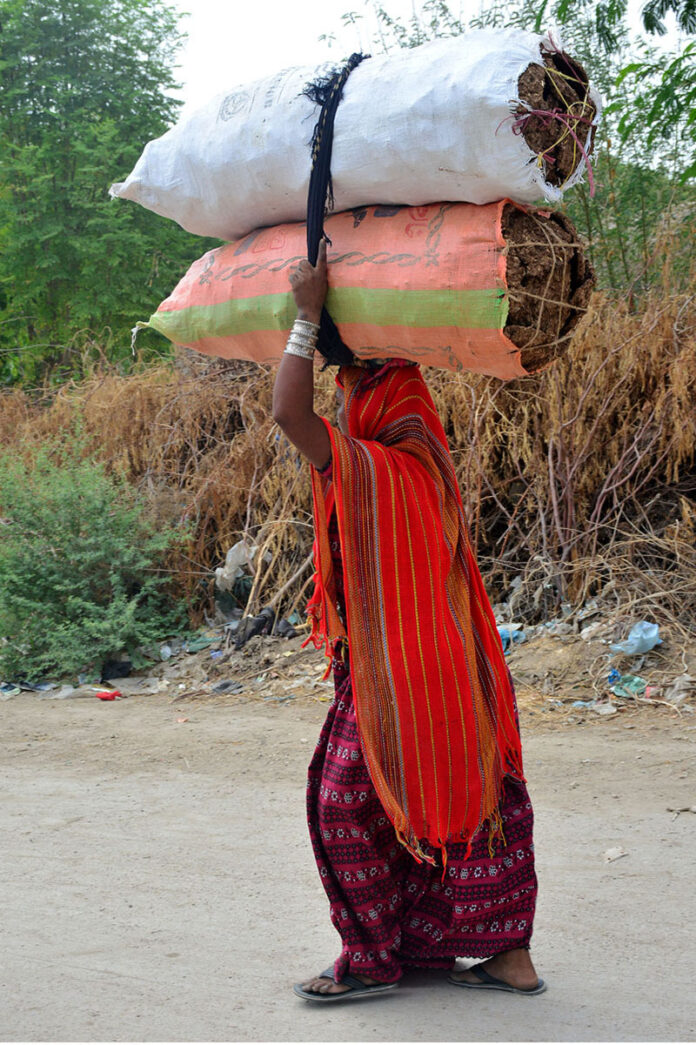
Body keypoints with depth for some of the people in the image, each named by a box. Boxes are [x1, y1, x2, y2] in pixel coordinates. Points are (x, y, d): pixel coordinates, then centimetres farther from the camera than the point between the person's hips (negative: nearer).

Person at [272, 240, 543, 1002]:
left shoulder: (368, 468, -18)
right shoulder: (425, 465, 9)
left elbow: (289, 412, -27)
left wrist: (307, 315, -19)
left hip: (391, 676, -9)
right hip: (448, 671, 9)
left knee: (347, 803, 4)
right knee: (467, 800, 13)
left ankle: (372, 958, 13)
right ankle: (509, 955, 19)